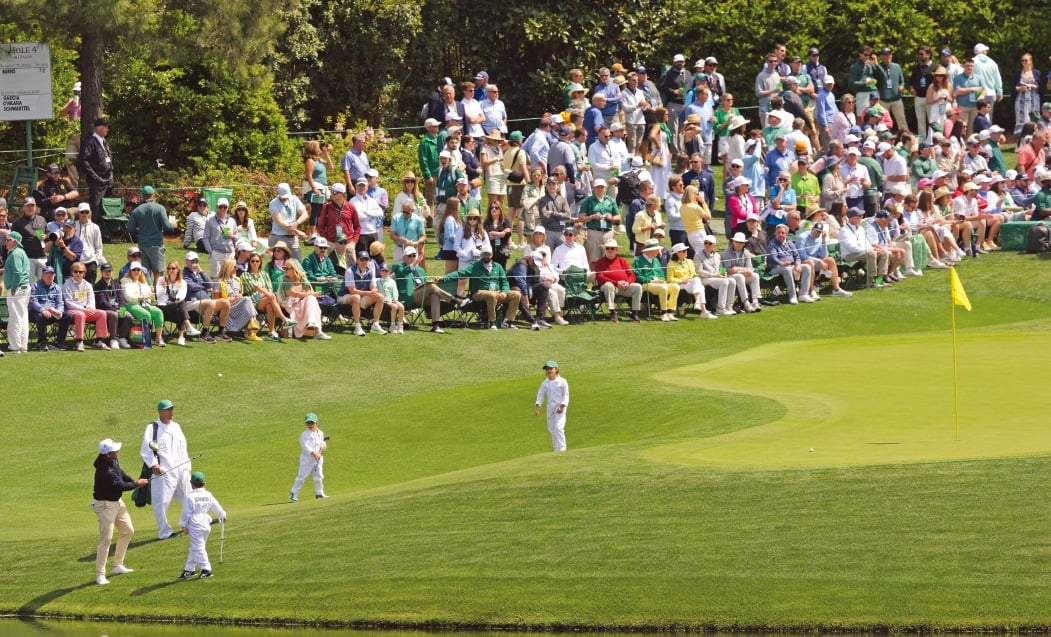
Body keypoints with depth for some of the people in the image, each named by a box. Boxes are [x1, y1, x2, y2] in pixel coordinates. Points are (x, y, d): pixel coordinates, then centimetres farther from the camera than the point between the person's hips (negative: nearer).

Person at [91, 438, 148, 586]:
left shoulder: (112, 460, -3)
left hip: (117, 501, 10)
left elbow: (121, 474, 13)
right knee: (106, 538, -12)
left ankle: (118, 565, 31)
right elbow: (121, 485, -26)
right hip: (105, 505, -10)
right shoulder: (104, 471, -32)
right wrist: (137, 484, -10)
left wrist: (135, 481, -1)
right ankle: (100, 575, -9)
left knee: (128, 531, 20)